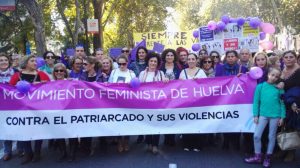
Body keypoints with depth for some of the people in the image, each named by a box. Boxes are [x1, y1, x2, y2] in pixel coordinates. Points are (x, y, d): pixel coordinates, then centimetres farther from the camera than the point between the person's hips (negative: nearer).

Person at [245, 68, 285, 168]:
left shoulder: (279, 88, 0)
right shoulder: (260, 86, 1)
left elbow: (282, 103, 2)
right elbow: (256, 101, 2)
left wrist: (282, 117, -3)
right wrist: (255, 115, -2)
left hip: (275, 115, 0)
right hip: (263, 114, 1)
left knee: (272, 137, 9)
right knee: (256, 135, 0)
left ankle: (268, 158, 23)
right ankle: (258, 157, 16)